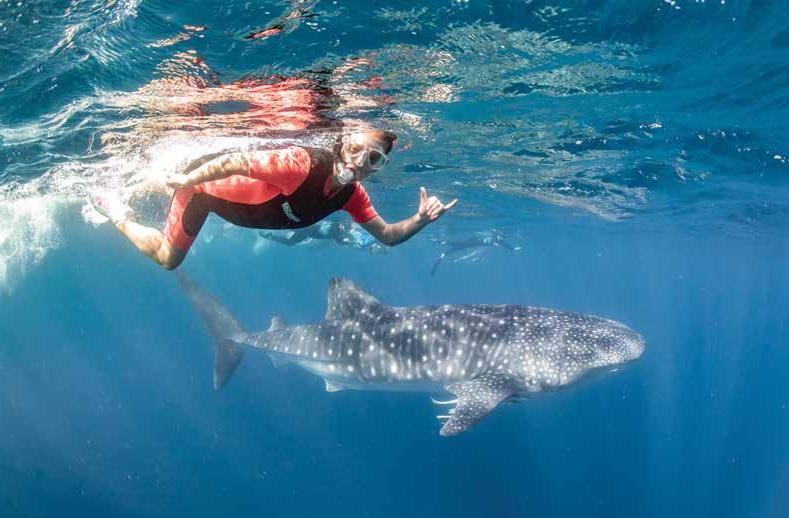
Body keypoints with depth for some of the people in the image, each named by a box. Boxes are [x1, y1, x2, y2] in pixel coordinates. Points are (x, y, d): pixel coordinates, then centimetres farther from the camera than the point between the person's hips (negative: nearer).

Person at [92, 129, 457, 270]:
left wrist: (421, 220, -31)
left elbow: (387, 235, -14)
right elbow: (235, 161, -37)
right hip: (204, 184, -7)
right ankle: (118, 215, 35)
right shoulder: (300, 164, -42)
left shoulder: (351, 194, -19)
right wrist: (187, 179, -29)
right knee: (167, 259, 12)